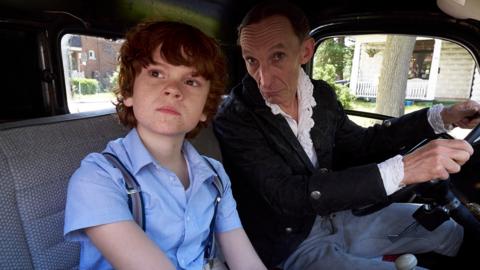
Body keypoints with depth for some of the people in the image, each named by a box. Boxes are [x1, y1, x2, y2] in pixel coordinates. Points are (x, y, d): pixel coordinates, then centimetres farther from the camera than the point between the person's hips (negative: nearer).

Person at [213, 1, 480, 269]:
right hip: (292, 244, -5)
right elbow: (286, 195, -31)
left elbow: (360, 144, 9)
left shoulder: (322, 94, -6)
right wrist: (400, 171, -34)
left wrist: (440, 117, 3)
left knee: (449, 229, 13)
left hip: (333, 214, 6)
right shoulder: (233, 119, -24)